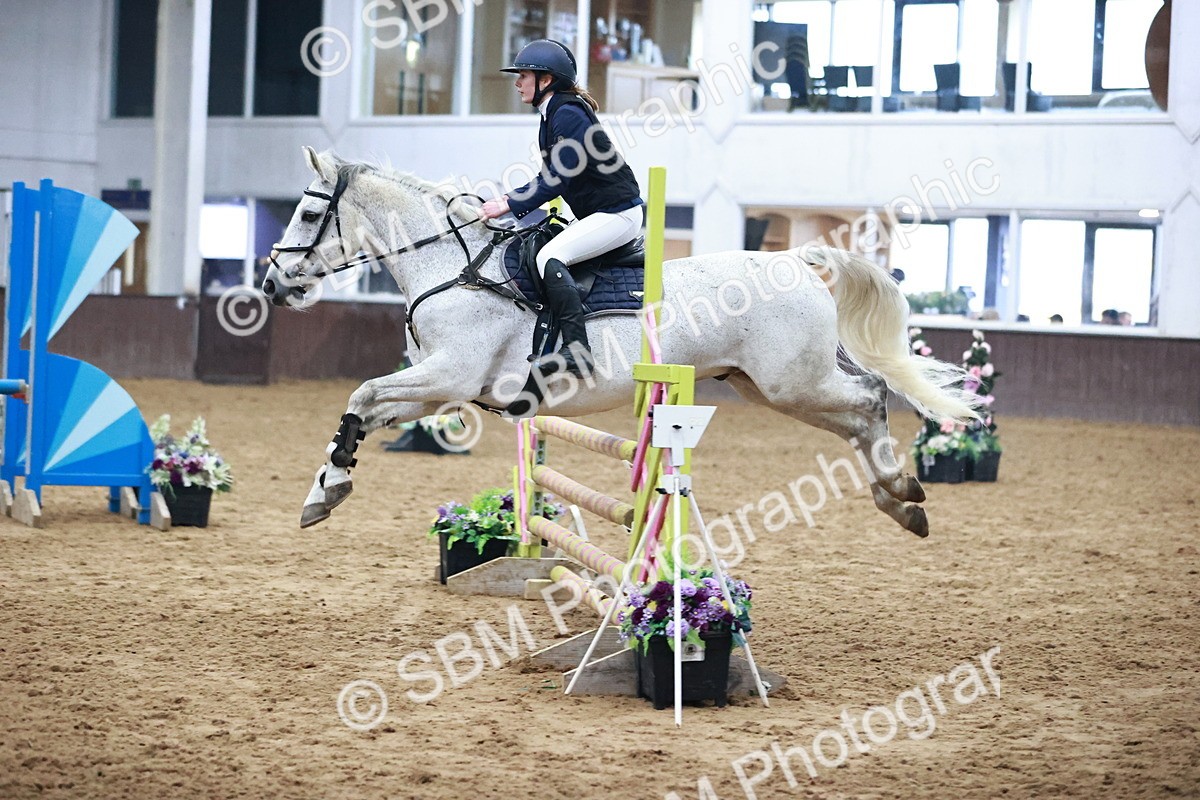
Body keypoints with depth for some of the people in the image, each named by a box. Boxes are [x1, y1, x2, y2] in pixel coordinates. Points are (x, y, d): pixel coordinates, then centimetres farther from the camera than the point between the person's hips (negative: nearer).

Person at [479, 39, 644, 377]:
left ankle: (577, 350, -31)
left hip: (618, 213, -11)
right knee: (537, 253, 15)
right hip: (598, 215, 11)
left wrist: (509, 205, -20)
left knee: (550, 257, -25)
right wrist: (511, 199, 4)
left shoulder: (569, 114, -17)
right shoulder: (553, 115, 14)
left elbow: (557, 180, -23)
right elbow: (550, 177, 17)